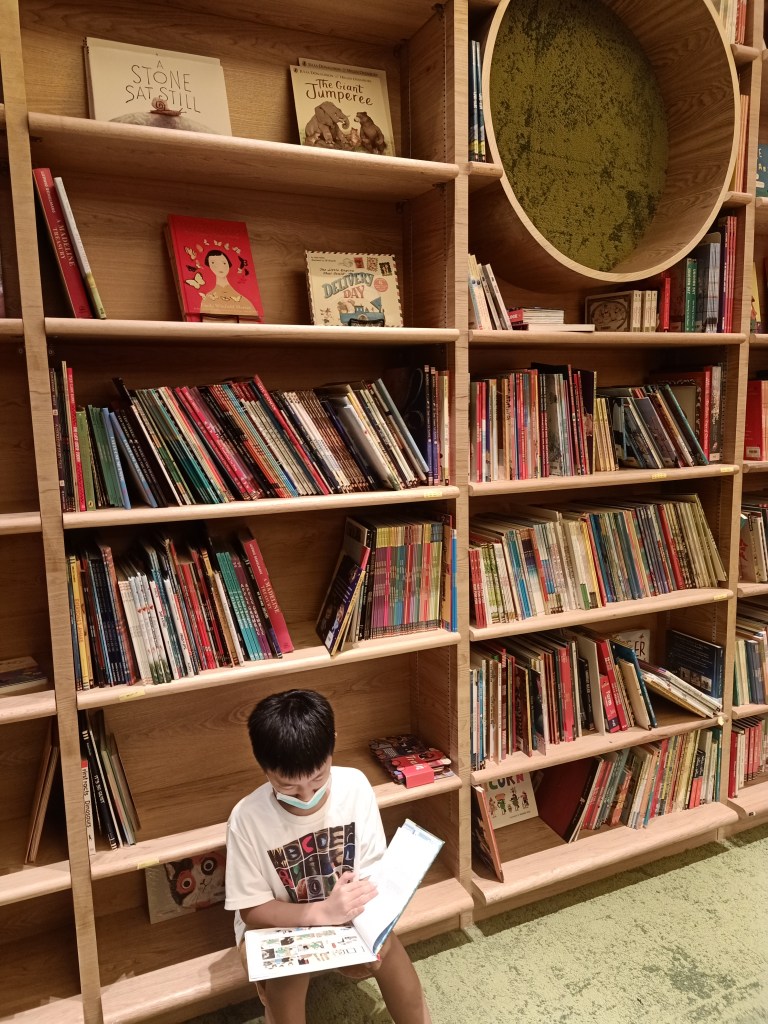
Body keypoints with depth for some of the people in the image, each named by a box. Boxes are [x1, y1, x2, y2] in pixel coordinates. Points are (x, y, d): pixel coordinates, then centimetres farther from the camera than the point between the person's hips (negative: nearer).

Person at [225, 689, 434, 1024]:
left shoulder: (355, 786, -20)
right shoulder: (247, 818, -26)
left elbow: (373, 874, -11)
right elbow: (251, 910, -17)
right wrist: (322, 912, -31)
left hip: (347, 915, 2)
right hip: (276, 924, -1)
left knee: (386, 947, -24)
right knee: (286, 972, -31)